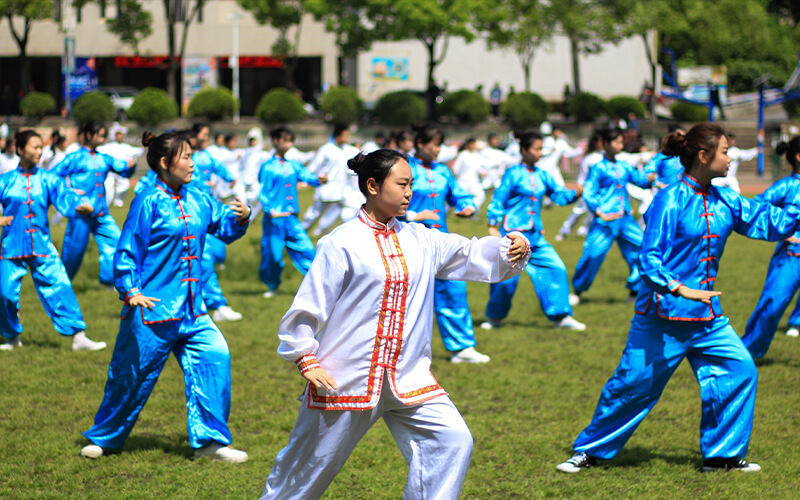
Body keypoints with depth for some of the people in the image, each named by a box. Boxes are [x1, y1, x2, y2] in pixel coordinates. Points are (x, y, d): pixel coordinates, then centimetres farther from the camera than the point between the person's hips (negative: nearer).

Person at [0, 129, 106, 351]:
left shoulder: (48, 180, 4)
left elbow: (64, 196, -11)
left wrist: (78, 206, -32)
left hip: (42, 247, 1)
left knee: (60, 288, -9)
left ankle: (78, 337, -7)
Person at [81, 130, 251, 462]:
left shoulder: (197, 200, 7)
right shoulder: (149, 202, -12)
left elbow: (225, 227, 14)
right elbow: (128, 250, -12)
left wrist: (241, 218, -7)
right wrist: (130, 290, -22)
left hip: (191, 309, 6)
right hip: (152, 306, -6)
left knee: (214, 356, -10)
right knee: (132, 375, 6)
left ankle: (208, 440, -3)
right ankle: (104, 438, 28)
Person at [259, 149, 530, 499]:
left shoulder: (421, 241, 6)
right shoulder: (342, 244, -9)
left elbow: (472, 255, 4)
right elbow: (307, 306, -8)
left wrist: (512, 248, -14)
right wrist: (307, 361, -12)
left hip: (408, 381, 5)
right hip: (346, 379, -5)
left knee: (452, 442, -11)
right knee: (309, 467, 7)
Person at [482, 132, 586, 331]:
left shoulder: (541, 176, 10)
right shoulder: (513, 174, -6)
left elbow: (558, 195, 14)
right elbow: (498, 200, -7)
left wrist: (576, 193, -4)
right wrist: (493, 226, -13)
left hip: (535, 236, 6)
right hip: (513, 232, -6)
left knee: (555, 269, -1)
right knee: (506, 276, -4)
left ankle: (561, 317, 5)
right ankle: (495, 317, 16)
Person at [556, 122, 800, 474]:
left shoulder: (725, 202, 5)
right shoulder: (670, 200, -15)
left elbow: (769, 223, 10)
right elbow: (649, 259, -20)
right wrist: (680, 290, -31)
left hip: (706, 316, 7)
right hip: (663, 315, -7)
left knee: (739, 370, -1)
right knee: (633, 383, -1)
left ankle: (722, 455, 11)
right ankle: (589, 451, 16)